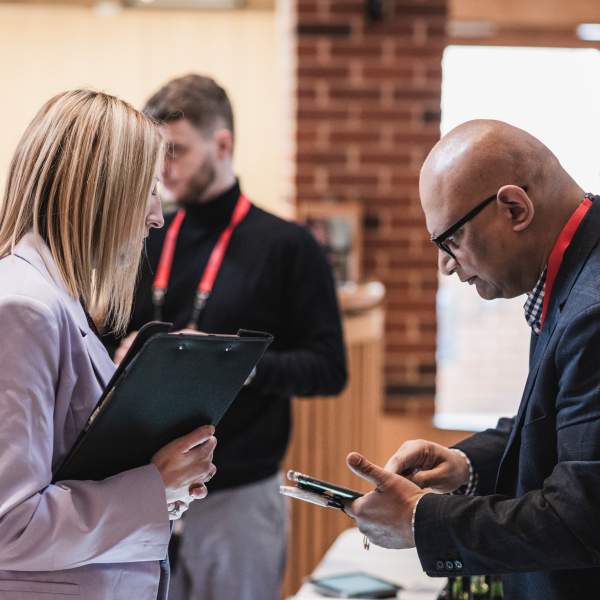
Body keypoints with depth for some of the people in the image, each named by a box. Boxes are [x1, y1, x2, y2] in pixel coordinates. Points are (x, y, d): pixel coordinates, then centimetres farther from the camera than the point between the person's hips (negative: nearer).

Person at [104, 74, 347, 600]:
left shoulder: (286, 247, -5)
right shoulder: (146, 245, 9)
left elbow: (328, 369, -7)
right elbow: (110, 342, 16)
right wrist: (124, 357, -8)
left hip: (239, 497, -4)